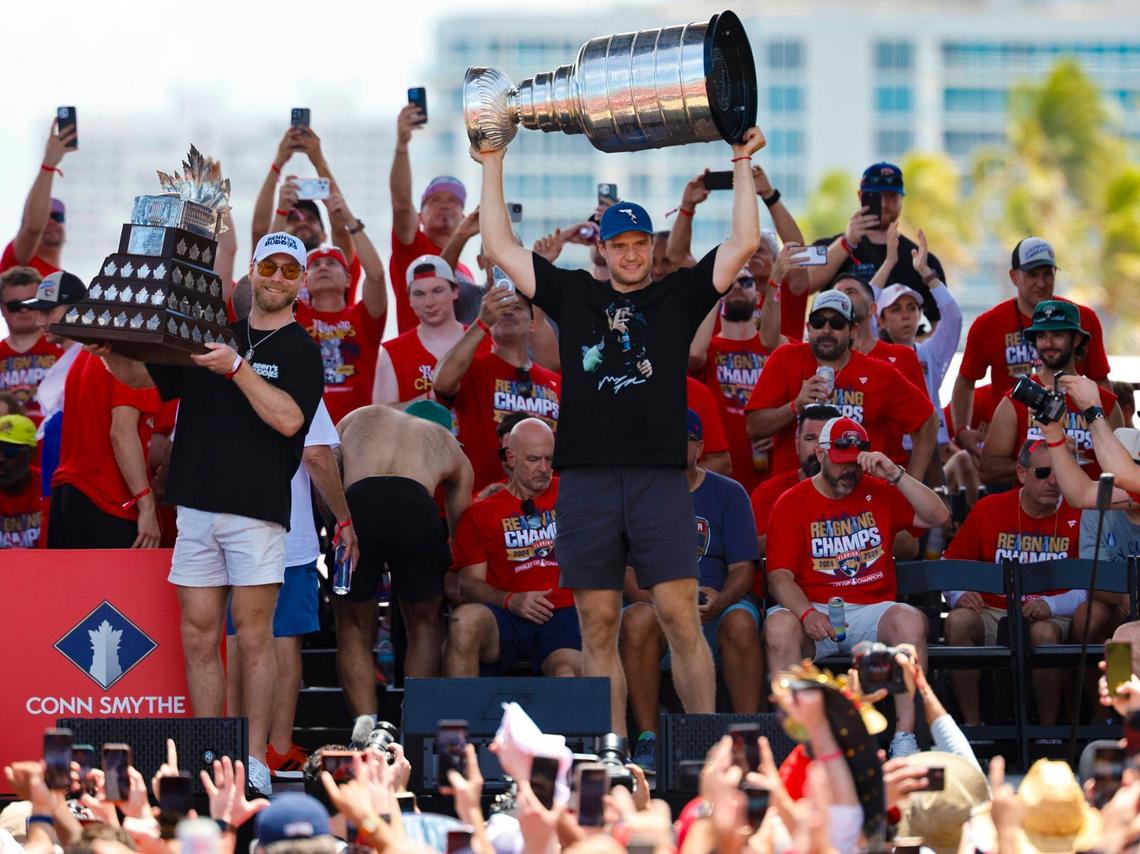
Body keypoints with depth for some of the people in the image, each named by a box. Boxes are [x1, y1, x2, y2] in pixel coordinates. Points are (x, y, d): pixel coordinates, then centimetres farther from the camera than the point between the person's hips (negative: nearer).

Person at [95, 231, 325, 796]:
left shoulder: (300, 351, 2)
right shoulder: (213, 337, 16)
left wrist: (236, 368, -21)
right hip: (198, 509, 5)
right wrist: (108, 350, -3)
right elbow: (142, 377, 17)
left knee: (253, 637, -5)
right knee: (198, 638, 2)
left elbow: (288, 418, -14)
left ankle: (254, 761, -2)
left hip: (257, 510, -5)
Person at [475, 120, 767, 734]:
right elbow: (499, 247, 14)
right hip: (586, 478, 2)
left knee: (681, 616, -7)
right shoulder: (573, 296, 15)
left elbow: (744, 244, 5)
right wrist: (492, 166, 13)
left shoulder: (678, 297, 11)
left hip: (659, 478, -2)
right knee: (597, 626, 3)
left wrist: (743, 165, 4)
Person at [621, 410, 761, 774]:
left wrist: (719, 600, -19)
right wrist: (652, 599, -19)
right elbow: (624, 570, 3)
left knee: (741, 621, -34)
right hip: (654, 600, 0)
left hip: (716, 604, 0)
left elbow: (742, 569, 4)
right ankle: (647, 740, -33)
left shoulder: (728, 493, 12)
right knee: (638, 619, -36)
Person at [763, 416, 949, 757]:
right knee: (779, 625, -34)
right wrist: (806, 613, -24)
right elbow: (780, 575, -4)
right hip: (814, 610, -1)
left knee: (911, 621, -30)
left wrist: (894, 474, -8)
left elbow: (938, 516, 1)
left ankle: (905, 738, -29)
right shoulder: (792, 503, 5)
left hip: (871, 611, 1)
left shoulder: (880, 493, 12)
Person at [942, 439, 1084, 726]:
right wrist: (959, 595, -10)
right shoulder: (989, 509, 6)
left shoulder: (1078, 516, 1)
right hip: (993, 613, 2)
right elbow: (950, 565, 12)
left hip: (1052, 618, -2)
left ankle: (1048, 729, -20)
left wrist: (1052, 605, -18)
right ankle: (972, 724, -24)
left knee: (1044, 633, -37)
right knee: (958, 621, -30)